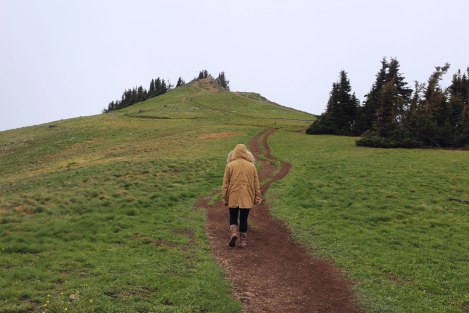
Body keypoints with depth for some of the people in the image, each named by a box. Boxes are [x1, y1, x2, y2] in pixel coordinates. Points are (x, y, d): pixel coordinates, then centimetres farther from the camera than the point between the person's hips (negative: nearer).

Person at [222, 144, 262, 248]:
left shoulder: (230, 165, -4)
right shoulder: (251, 166, 0)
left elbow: (225, 183, -1)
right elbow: (256, 184, 4)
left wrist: (224, 197, 6)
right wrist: (257, 197, 12)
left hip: (233, 197, -1)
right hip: (247, 198, 1)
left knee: (233, 217, 15)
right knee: (244, 219, 10)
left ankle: (233, 232, -8)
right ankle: (243, 240, 12)